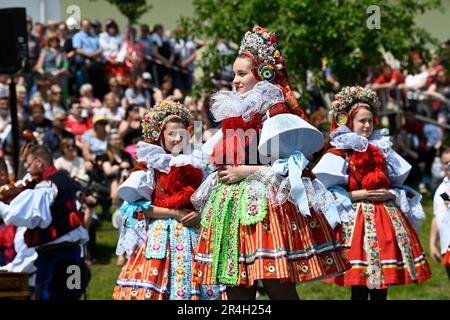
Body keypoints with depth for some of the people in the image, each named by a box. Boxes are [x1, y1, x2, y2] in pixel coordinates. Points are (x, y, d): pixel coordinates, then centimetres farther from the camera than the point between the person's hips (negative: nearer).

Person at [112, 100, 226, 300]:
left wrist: (199, 214, -7)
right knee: (155, 286, -12)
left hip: (193, 237, 4)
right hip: (160, 237, -4)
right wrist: (175, 213, -11)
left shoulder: (195, 167, 16)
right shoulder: (149, 168, 3)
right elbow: (138, 208, -6)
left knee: (191, 285, -5)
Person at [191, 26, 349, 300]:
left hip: (266, 202, -8)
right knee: (237, 290, 6)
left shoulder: (274, 109, -5)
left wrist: (245, 171, -12)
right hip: (233, 203, 8)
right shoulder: (234, 114, 18)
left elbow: (287, 166, -13)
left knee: (278, 286, -9)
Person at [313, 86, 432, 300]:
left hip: (387, 218, 5)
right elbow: (330, 191, -10)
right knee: (359, 285, -5)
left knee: (382, 286, 5)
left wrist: (390, 194, -5)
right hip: (357, 220, -5)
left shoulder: (383, 150, 16)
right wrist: (359, 195, -16)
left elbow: (398, 186, 16)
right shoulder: (339, 153, 0)